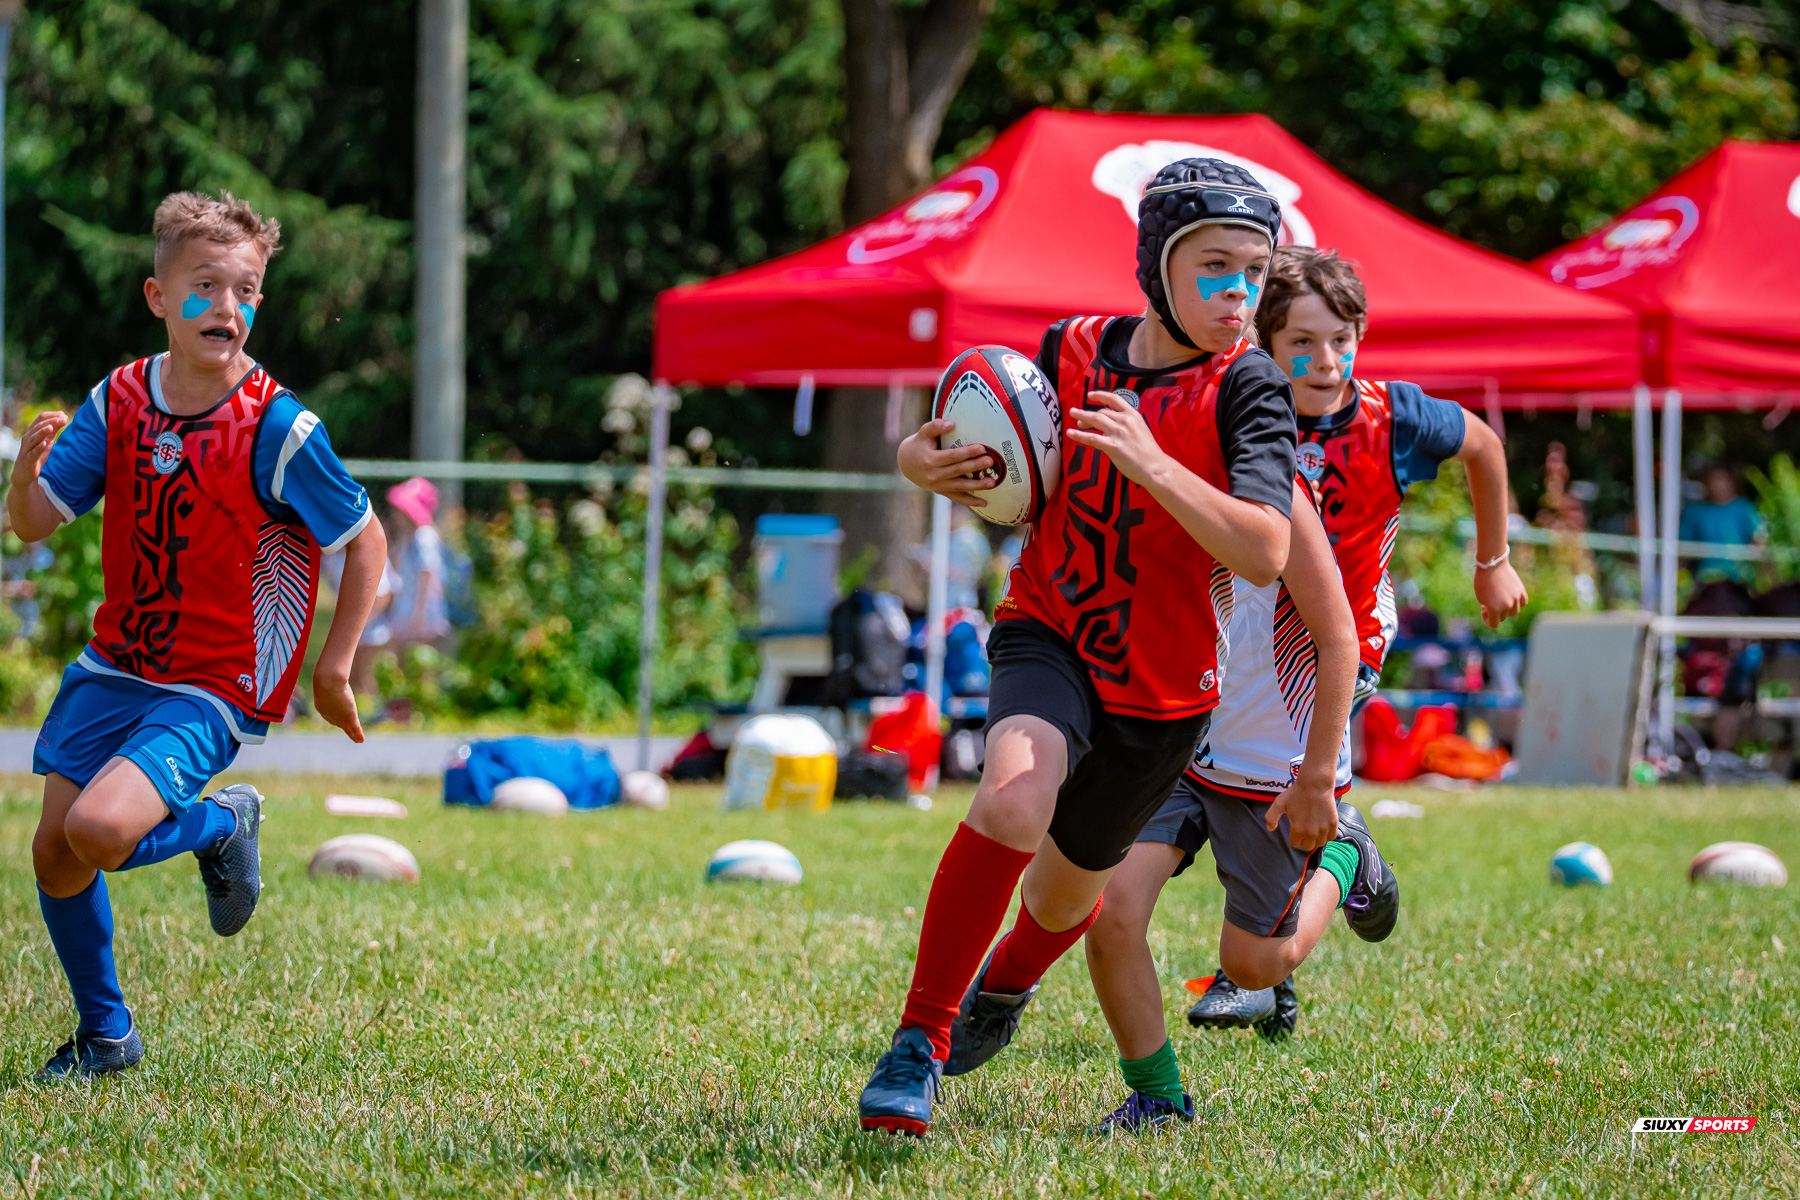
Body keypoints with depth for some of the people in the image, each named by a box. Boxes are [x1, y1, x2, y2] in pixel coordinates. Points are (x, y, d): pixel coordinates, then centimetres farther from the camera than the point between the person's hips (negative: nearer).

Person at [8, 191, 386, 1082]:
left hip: (214, 691, -5)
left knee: (100, 829, -26)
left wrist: (333, 668, -7)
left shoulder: (277, 430, -16)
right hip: (113, 668, 5)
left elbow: (365, 541, -6)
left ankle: (221, 825, 6)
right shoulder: (118, 402, -2)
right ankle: (104, 1033, 26)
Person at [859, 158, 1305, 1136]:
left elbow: (1264, 553, -27)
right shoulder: (1073, 351, -4)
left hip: (1163, 688, 0)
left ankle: (1003, 983, 56)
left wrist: (1152, 465, -36)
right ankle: (918, 1043, -20)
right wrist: (925, 459, -11)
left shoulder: (1247, 391, -14)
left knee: (1067, 890, 17)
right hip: (1048, 637, 0)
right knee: (1014, 798, -32)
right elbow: (972, 448, 12)